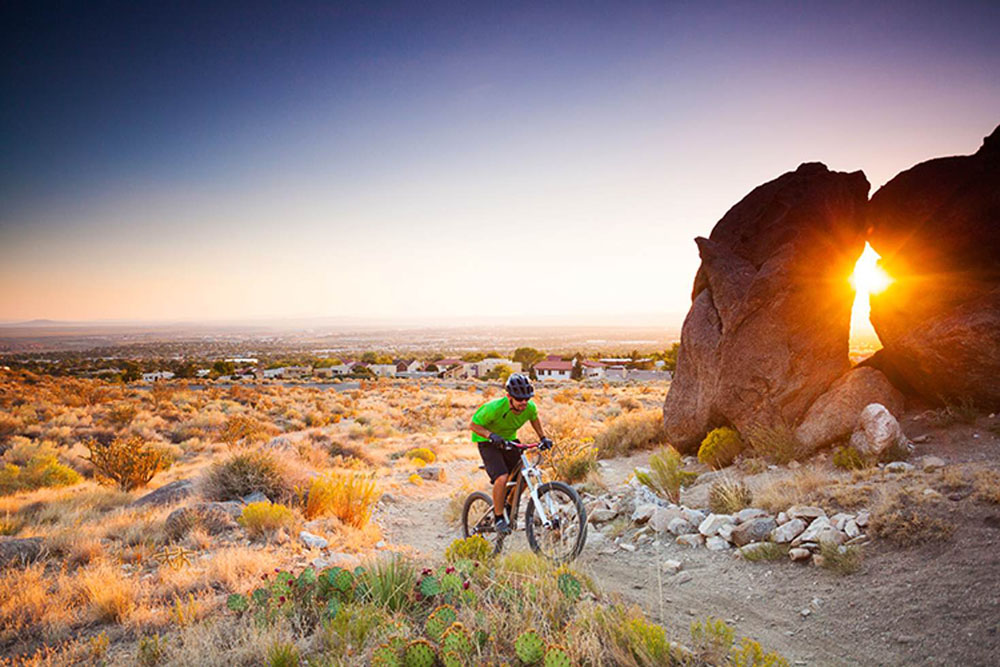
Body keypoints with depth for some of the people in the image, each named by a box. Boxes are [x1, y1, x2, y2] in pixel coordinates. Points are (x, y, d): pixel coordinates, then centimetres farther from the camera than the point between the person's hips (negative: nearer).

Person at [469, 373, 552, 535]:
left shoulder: (530, 407, -18)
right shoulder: (494, 408, -32)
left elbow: (534, 418, 8)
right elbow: (473, 425, -20)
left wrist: (543, 437, 0)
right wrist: (491, 435, -35)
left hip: (509, 440, 5)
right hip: (488, 443, -5)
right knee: (501, 478, -24)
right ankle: (498, 518, -5)